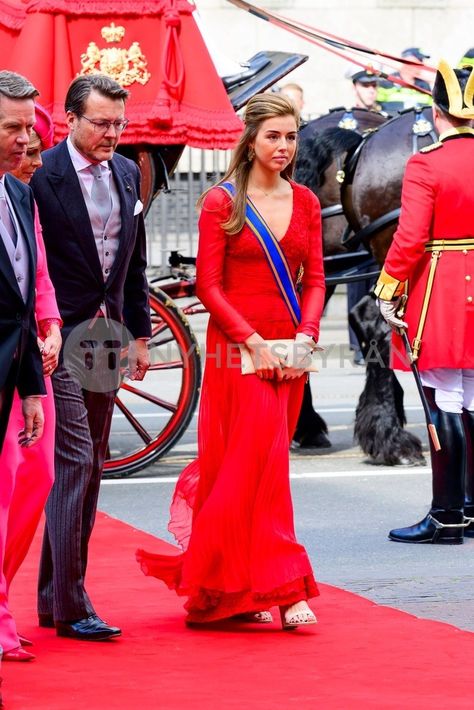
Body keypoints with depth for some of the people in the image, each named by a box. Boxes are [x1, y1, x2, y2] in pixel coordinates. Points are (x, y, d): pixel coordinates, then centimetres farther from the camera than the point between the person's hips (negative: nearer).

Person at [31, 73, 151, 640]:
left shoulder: (127, 174, 10)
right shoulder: (41, 174, -11)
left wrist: (139, 333, 16)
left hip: (106, 338, 7)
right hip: (60, 339, -7)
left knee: (89, 467, 10)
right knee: (73, 462, -11)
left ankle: (54, 595, 18)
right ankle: (69, 606, -8)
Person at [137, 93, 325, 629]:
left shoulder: (304, 203, 11)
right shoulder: (222, 202, -3)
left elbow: (315, 279, 10)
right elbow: (209, 286, -6)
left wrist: (306, 336, -6)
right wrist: (254, 342, -14)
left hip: (289, 349, 5)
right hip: (237, 345, -5)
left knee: (248, 466, 8)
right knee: (264, 462, -9)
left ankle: (223, 582, 17)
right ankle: (281, 588, -7)